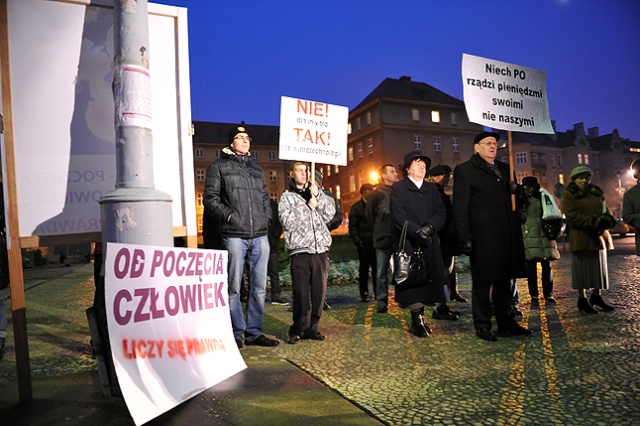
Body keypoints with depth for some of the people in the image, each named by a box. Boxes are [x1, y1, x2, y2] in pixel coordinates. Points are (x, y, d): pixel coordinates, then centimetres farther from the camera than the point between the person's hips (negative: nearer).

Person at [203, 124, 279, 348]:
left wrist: (266, 219, 11)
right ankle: (237, 333, 13)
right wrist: (229, 215, -10)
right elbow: (210, 198, 0)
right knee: (234, 287, 0)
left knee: (259, 286, 6)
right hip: (234, 235, -5)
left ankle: (254, 332, 17)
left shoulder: (256, 169, 22)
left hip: (260, 235, 5)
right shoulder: (219, 166, 7)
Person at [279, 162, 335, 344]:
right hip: (300, 251, -3)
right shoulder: (287, 196, 8)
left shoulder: (316, 192, 19)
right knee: (301, 294, -5)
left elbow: (329, 214, 5)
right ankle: (297, 330, 11)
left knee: (319, 293, 4)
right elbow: (287, 222, -7)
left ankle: (312, 328, 17)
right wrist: (308, 206, -6)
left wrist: (318, 195, -4)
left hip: (321, 250, 4)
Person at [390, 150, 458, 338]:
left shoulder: (431, 188, 18)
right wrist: (418, 231, -18)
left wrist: (430, 226, -13)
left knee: (434, 275, 8)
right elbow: (399, 216, -9)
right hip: (408, 243, -5)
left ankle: (441, 307, 25)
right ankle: (417, 319, 1)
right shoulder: (398, 188, 2)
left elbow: (441, 212, 7)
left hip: (430, 242, 5)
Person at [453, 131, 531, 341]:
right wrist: (465, 238, -14)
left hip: (507, 236, 7)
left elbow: (512, 198, 29)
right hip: (483, 237, -7)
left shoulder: (504, 169, 19)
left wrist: (517, 192, 4)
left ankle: (505, 322, 26)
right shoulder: (465, 170, -2)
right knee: (482, 281, 1)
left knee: (504, 280, 14)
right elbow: (460, 208, -8)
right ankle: (482, 325, 12)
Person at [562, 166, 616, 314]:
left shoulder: (597, 193, 14)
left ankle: (597, 296, 25)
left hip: (598, 237, 6)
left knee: (599, 267, 12)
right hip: (580, 238, -6)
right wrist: (592, 221, -23)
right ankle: (582, 300, 9)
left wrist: (605, 221, -8)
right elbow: (571, 215, -15)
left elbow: (606, 211, 15)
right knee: (582, 269, -1)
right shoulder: (569, 194, -5)